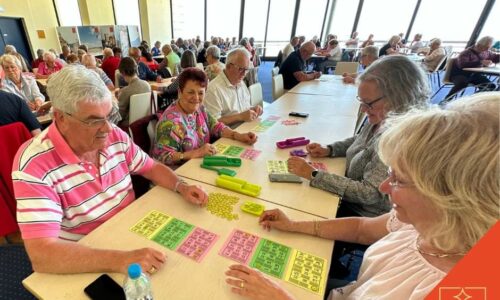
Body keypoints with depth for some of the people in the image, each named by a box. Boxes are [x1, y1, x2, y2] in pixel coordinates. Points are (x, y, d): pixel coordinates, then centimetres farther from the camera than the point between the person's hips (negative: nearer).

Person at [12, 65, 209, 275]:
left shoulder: (115, 136, -7)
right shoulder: (34, 164, -22)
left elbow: (151, 168, 4)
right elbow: (41, 254, -28)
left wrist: (181, 187, -13)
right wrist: (120, 260, -38)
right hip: (85, 262, -4)